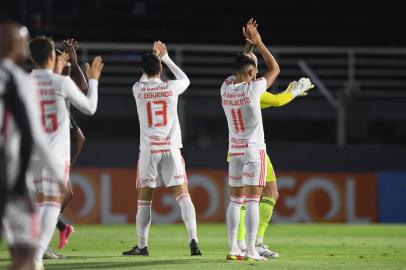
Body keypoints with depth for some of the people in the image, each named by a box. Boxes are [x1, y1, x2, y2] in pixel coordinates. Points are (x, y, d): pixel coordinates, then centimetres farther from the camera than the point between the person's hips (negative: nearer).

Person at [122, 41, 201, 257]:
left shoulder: (138, 90, -1)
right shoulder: (171, 87, -2)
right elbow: (185, 79, 22)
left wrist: (152, 58, 27)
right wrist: (165, 58, 27)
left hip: (148, 150, 0)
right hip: (171, 148, 0)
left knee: (144, 200, 8)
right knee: (183, 194, -1)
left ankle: (142, 245, 9)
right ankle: (193, 240, -13)